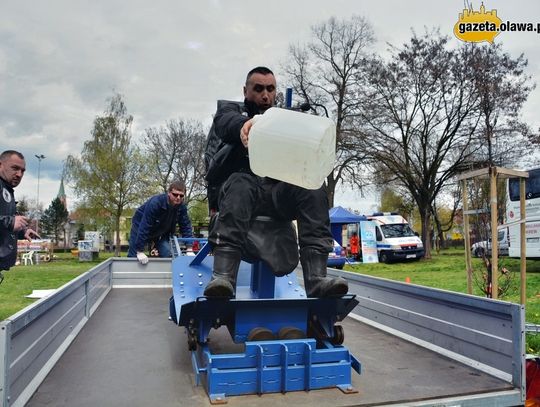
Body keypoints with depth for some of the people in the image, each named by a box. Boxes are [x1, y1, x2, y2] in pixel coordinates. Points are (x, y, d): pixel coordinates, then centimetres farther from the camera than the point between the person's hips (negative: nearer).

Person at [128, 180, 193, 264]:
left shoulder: (182, 207, -21)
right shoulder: (155, 203, -38)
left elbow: (186, 227, -14)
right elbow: (144, 227, -37)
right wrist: (140, 251, -37)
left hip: (161, 232, 5)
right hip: (140, 227, -4)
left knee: (167, 256, -7)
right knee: (133, 256, -3)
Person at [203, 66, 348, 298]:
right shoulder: (230, 108, 22)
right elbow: (224, 121, -6)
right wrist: (243, 124, -32)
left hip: (278, 189, 3)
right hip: (244, 181, -2)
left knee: (313, 189, -26)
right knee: (240, 187, -36)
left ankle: (316, 280, -35)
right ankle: (222, 278, -48)